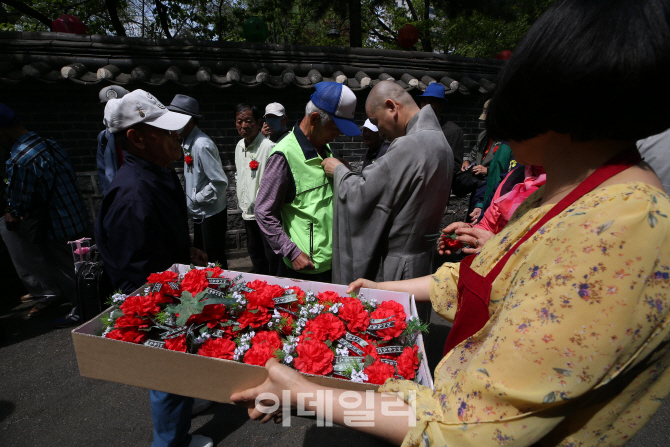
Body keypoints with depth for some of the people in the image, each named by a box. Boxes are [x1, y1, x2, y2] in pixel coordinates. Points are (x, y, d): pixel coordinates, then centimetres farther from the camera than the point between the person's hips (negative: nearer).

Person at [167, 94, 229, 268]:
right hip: (199, 214, 9)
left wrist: (195, 200, -17)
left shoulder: (202, 145, -23)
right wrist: (192, 201, 7)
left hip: (211, 213, -9)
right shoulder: (187, 143, 7)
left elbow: (220, 182, -26)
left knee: (215, 263, 3)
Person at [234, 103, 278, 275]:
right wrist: (241, 201, 18)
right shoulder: (239, 146, 10)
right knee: (254, 251, 21)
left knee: (272, 255, 1)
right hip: (247, 211, 9)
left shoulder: (268, 146, -17)